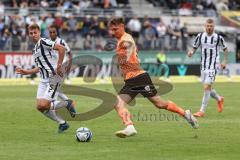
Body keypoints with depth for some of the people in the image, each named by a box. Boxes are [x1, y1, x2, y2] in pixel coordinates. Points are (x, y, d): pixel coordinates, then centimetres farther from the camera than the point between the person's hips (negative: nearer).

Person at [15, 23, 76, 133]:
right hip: (44, 80, 9)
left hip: (54, 77, -9)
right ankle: (62, 123, 13)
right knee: (40, 107, 0)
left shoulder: (43, 42, -8)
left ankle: (67, 104, 6)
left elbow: (61, 48, -19)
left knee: (43, 105, -17)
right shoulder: (35, 49, 20)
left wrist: (59, 65, -21)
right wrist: (26, 72, 22)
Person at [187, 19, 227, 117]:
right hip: (203, 65, 5)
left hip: (213, 66, -4)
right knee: (207, 88, 12)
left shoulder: (218, 38, -5)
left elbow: (225, 49, 9)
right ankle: (219, 99, 42)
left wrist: (224, 61, 3)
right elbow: (195, 47, 10)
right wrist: (191, 52, -12)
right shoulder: (200, 36, 1)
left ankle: (202, 111, -11)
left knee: (207, 87, -15)